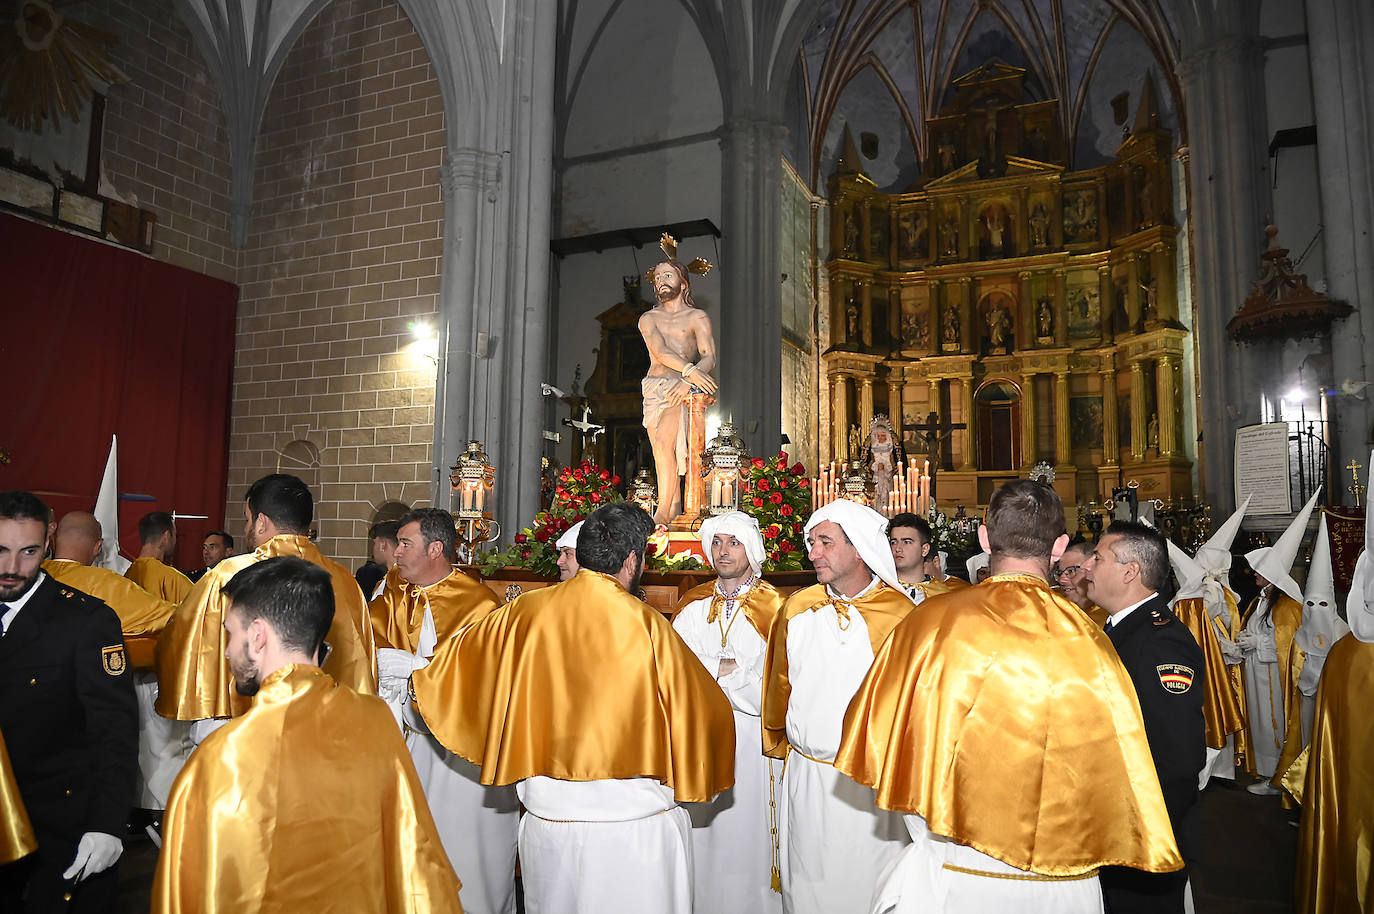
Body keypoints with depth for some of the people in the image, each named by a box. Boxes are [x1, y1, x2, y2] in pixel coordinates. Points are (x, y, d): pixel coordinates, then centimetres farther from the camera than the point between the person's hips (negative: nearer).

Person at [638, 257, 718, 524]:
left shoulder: (697, 317, 9)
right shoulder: (648, 319, 16)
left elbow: (709, 359, -4)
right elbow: (660, 351, -4)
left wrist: (687, 382, -24)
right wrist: (690, 370, -23)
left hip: (683, 389, -4)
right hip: (654, 389, 4)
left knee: (664, 441, -23)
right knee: (661, 455, -2)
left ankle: (663, 512, -20)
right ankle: (674, 509, 3)